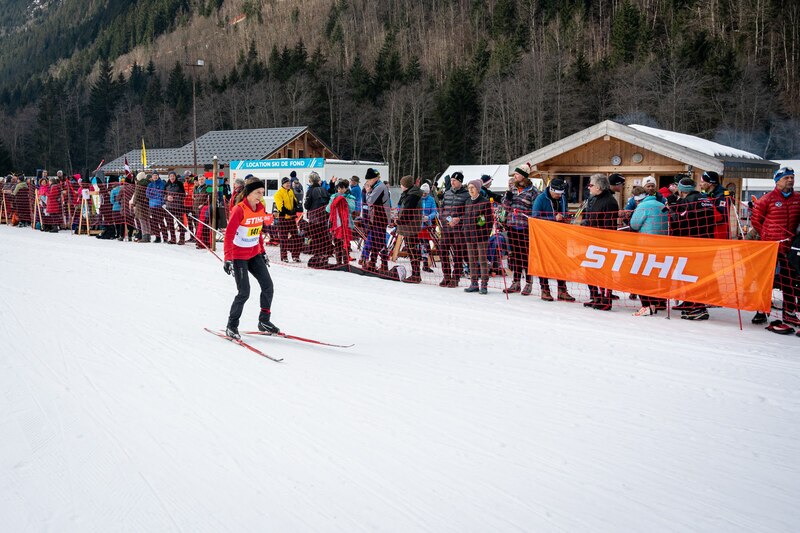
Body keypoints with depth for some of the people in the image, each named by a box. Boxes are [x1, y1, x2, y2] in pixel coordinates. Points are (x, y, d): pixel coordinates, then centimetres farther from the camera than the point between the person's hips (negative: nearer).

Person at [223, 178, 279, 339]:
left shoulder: (261, 208, 2)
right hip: (239, 255, -7)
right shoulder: (239, 210, -20)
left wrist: (262, 251, 18)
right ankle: (231, 326, 8)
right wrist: (228, 258, -24)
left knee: (268, 286, 4)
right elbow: (229, 234, -20)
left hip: (254, 254, 7)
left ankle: (264, 321, 19)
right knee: (244, 292, -9)